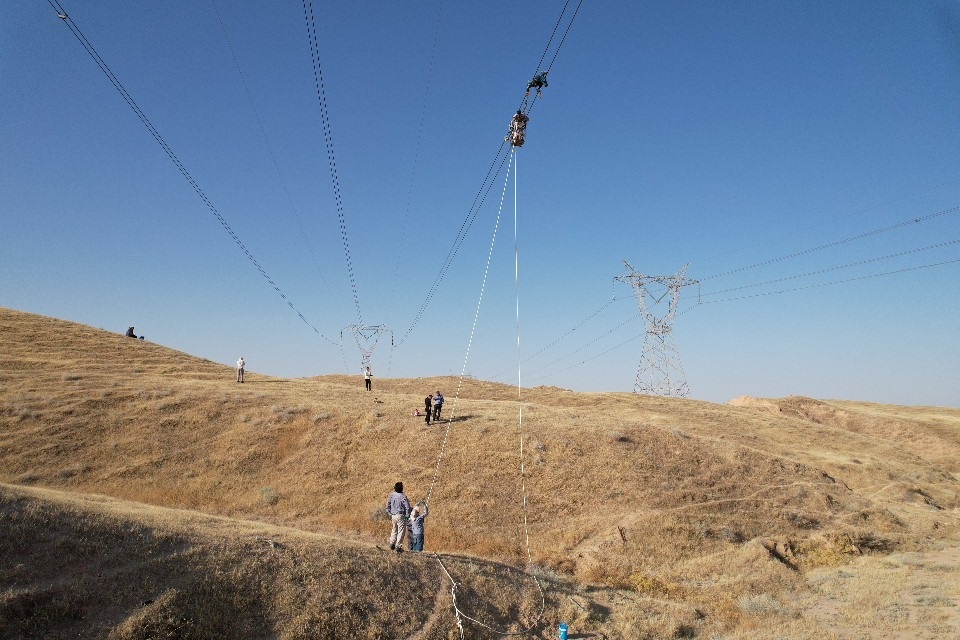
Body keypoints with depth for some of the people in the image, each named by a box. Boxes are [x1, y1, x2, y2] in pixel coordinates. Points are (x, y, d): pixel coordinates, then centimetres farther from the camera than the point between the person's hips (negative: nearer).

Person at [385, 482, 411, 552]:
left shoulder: (391, 496, 0)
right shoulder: (403, 497, -14)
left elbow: (388, 507, 6)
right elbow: (407, 507, -13)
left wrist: (390, 514, 16)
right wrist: (407, 516, 1)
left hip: (393, 516, 5)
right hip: (400, 516, -5)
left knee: (394, 531, 20)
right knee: (401, 531, 4)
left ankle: (392, 545, 24)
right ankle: (398, 547, 4)